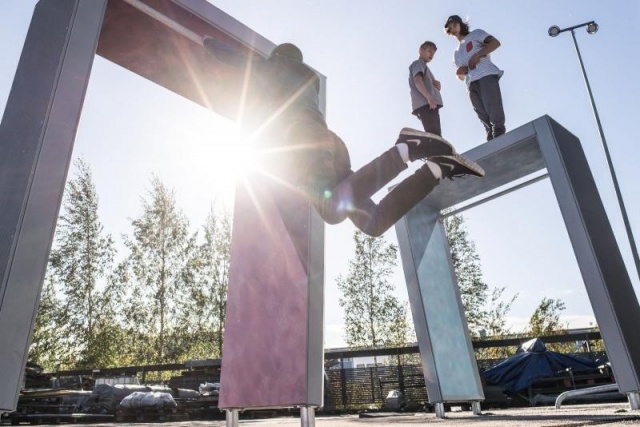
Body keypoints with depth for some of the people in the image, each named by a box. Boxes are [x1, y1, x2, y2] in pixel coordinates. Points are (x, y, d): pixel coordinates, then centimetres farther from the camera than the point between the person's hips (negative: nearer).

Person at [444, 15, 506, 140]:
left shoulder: (475, 34, 22)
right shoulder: (456, 53, 34)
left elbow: (495, 42, 5)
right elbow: (461, 77, 31)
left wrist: (477, 55, -6)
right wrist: (459, 72, 7)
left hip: (486, 74, -4)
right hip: (471, 83, 5)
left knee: (493, 110, -21)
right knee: (484, 117, -9)